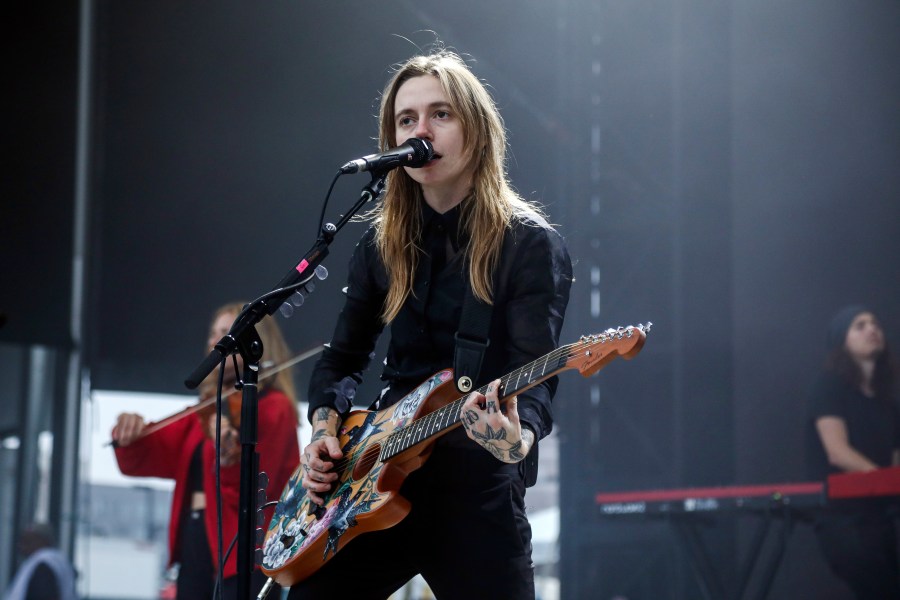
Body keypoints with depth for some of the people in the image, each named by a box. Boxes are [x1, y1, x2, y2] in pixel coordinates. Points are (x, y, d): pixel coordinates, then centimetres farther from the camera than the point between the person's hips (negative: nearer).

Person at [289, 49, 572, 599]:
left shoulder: (531, 244, -7)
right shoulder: (383, 243, 9)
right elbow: (344, 358, 18)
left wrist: (519, 438, -39)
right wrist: (326, 429, -1)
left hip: (475, 489, -5)